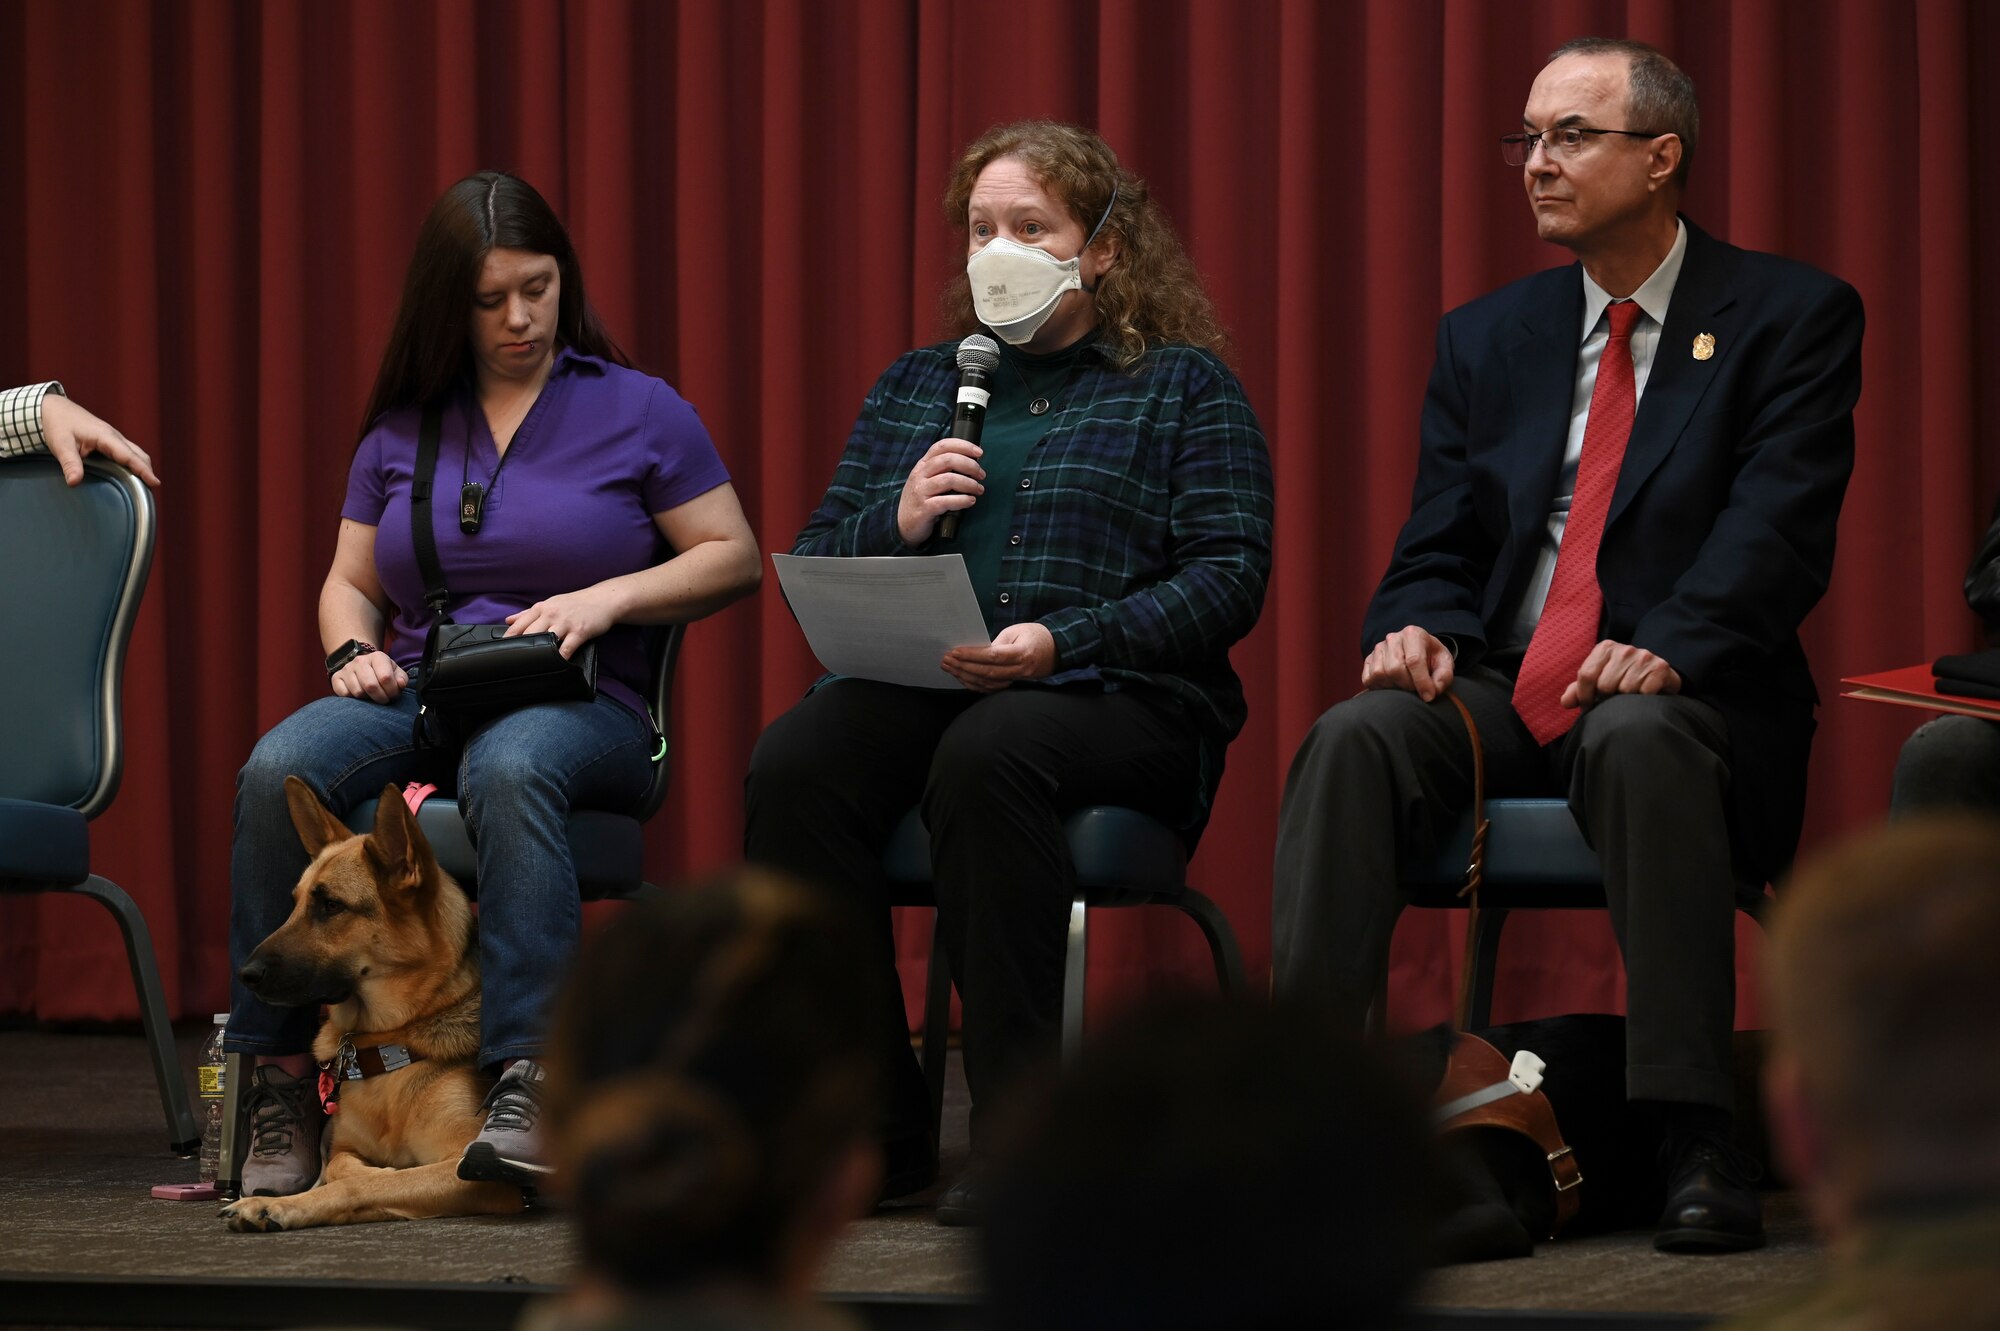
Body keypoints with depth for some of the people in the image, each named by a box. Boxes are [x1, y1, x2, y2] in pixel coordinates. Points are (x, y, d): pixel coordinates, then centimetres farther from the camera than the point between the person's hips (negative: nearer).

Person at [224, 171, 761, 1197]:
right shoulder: (402, 431, 17)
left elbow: (733, 559, 4)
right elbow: (348, 585, 21)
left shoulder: (639, 412, 7)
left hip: (582, 707, -3)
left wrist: (605, 598, -11)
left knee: (508, 769, -42)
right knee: (278, 771, -30)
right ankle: (278, 1083, -28)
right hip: (416, 694, 3)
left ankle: (527, 1078, -48)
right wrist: (354, 652, -3)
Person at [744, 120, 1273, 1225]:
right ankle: (872, 1129, -24)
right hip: (913, 689, 4)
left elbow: (1230, 576, -3)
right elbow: (812, 569, 21)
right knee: (793, 767, -29)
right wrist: (895, 524, -2)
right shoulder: (913, 385, 23)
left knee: (986, 756, -39)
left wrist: (1062, 643, -17)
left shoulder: (1183, 386, 10)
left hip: (1113, 701, -4)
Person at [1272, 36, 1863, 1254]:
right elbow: (1439, 548, 14)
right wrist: (1419, 630, -11)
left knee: (1641, 740, -39)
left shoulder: (1792, 317, 3)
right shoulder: (1486, 339, 17)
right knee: (1355, 738, -27)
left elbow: (1780, 528, -10)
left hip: (1680, 703, -4)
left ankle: (1698, 1144, -39)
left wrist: (1669, 651, -27)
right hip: (1501, 693, 4)